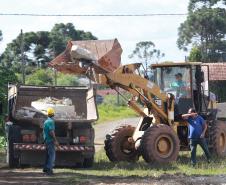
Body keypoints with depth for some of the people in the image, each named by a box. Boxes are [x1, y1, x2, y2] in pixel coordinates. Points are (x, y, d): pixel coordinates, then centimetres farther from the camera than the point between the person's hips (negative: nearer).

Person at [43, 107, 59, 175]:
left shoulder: (46, 121, 14)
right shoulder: (51, 121, -15)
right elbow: (51, 132, -22)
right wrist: (55, 141, -20)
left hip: (46, 140, 9)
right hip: (50, 140, -9)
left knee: (48, 155, 17)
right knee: (52, 155, -9)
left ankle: (45, 168, 23)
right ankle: (49, 170, -14)